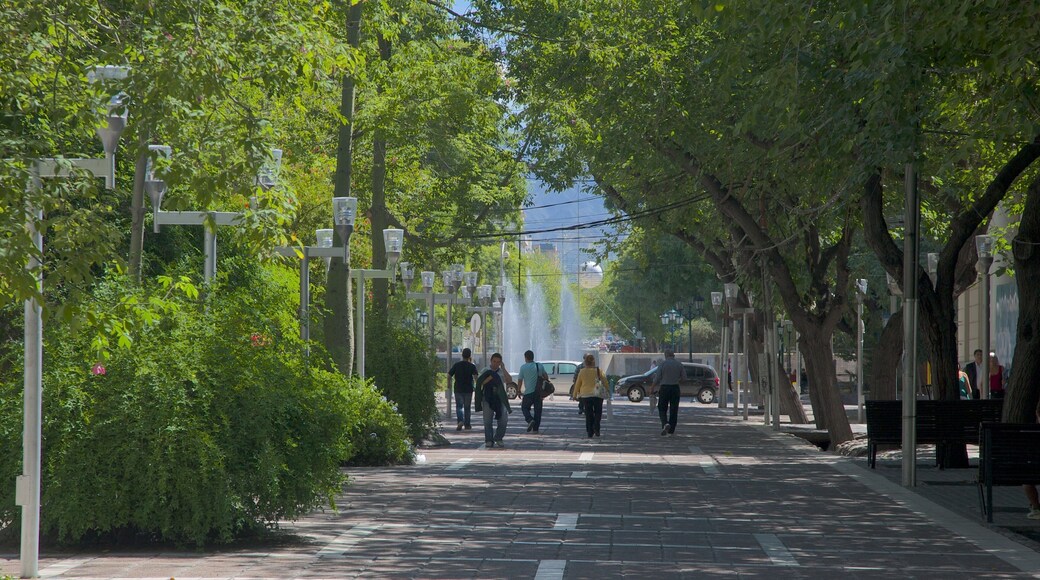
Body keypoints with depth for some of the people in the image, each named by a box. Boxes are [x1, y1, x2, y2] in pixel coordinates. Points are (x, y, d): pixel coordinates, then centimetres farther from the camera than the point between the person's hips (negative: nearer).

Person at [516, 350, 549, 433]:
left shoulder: (523, 367, -5)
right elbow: (546, 376, 15)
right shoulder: (540, 366, 5)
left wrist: (518, 391, 7)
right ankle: (535, 428, 7)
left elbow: (520, 381, -3)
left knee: (525, 408, 13)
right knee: (538, 409, 9)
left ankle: (530, 420, -13)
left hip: (528, 392, -3)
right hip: (539, 392, 3)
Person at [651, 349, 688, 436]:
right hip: (675, 388, 2)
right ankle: (671, 430, 10)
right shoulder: (679, 364, 2)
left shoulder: (662, 364, -7)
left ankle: (665, 423, -19)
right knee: (674, 410, 8)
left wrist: (653, 387, 6)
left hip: (664, 388, -2)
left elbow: (657, 378, -8)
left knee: (662, 409, 7)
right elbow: (684, 378, 3)